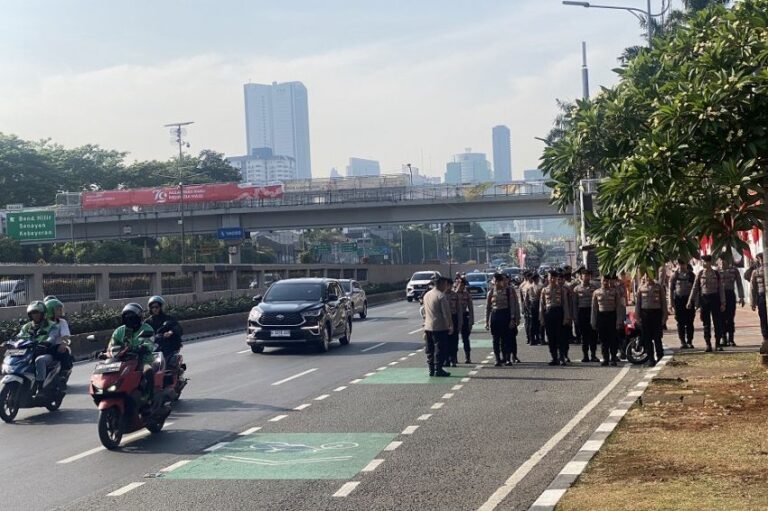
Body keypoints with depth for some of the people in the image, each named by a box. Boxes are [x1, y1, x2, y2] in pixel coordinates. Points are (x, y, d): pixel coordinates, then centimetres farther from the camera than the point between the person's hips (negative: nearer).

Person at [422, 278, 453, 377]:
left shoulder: (427, 295, 13)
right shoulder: (441, 296, -13)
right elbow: (446, 313, -15)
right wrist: (451, 326, -8)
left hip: (428, 327, 8)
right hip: (440, 327, -8)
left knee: (430, 349, 11)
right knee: (440, 349, -2)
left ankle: (431, 370, 15)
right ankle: (438, 370, -2)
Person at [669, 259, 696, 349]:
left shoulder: (691, 275, 4)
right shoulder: (675, 275, 3)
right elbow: (671, 289, 4)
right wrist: (671, 302, -3)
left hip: (689, 299, 0)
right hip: (678, 300, 0)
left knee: (689, 322, 1)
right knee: (680, 322, 1)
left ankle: (690, 341, 7)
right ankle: (682, 342, 6)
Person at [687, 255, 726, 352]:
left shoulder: (716, 273, 2)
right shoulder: (700, 274, 4)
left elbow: (721, 289, 3)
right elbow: (695, 288, 6)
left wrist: (723, 303, -2)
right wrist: (690, 302, 3)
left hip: (715, 298, -1)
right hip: (704, 299, 1)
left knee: (717, 322, -1)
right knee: (706, 323, 4)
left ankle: (718, 344, 7)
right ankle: (708, 344, 9)